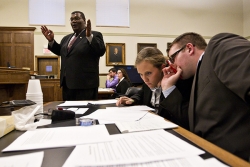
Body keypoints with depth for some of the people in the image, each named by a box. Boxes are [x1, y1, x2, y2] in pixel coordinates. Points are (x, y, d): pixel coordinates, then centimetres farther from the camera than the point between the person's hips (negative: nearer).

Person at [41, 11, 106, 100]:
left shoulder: (95, 35, -3)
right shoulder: (67, 38, 19)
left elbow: (101, 51, -16)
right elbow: (60, 51, 27)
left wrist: (89, 36, -27)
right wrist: (51, 40, 12)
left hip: (85, 83, -7)